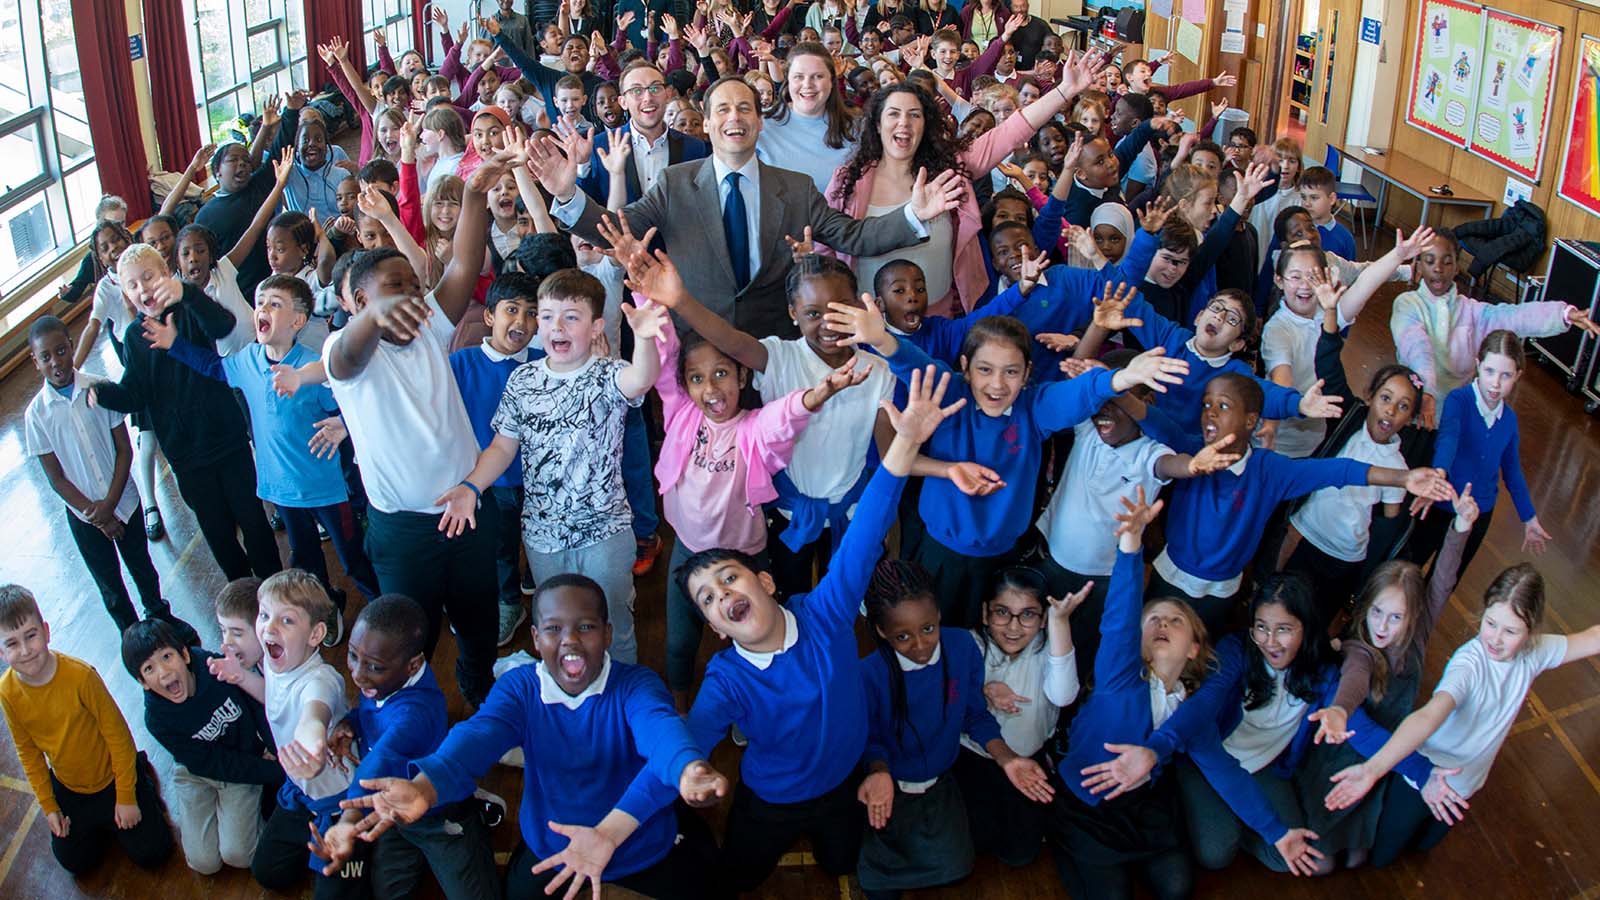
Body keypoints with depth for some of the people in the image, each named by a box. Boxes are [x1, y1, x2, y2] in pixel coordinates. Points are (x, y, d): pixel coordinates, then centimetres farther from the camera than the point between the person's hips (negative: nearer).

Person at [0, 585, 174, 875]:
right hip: (67, 789, 4)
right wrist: (48, 806, 2)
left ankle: (139, 773, 22)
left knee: (152, 854, 2)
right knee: (75, 863, 12)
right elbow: (28, 752, -2)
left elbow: (118, 735, -20)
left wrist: (126, 797, -14)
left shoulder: (80, 675, -31)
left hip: (111, 777, -4)